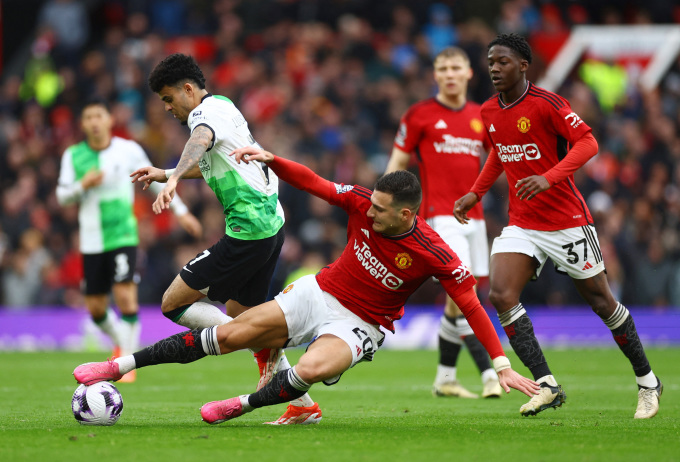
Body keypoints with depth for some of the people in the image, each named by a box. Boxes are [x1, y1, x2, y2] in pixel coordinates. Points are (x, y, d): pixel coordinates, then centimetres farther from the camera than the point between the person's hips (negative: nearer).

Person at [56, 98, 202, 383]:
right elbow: (62, 196, 4)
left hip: (123, 236, -2)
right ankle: (120, 341, 36)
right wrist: (83, 184, -16)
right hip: (91, 240, 3)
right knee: (95, 307, 5)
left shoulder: (128, 150, -2)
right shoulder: (73, 156, 3)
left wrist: (180, 211, 7)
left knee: (125, 296, -17)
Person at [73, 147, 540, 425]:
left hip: (358, 325, -4)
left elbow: (472, 305, -18)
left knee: (313, 369, -37)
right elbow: (313, 183, -3)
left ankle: (242, 405, -9)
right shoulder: (362, 203, -13)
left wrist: (502, 365, -21)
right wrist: (270, 160, -18)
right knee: (228, 336, -6)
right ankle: (121, 366, 3)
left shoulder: (434, 254, -23)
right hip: (318, 293, 4)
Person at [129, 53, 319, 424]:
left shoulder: (206, 113, -11)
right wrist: (165, 173, 39)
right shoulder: (224, 106, 19)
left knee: (173, 304, -5)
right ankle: (304, 406, 18)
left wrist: (173, 179, -54)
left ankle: (264, 347, -11)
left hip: (248, 232, -10)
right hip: (272, 223, 10)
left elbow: (200, 142, -37)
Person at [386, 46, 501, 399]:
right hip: (439, 215, -5)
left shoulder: (481, 117, 13)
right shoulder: (420, 115, 1)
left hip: (473, 216, 5)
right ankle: (488, 374, -19)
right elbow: (398, 162, 3)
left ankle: (445, 379, 18)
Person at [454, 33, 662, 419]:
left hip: (567, 220, -6)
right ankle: (547, 385, -12)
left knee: (600, 300, 2)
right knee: (501, 295, -15)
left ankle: (647, 382, 19)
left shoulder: (546, 103, -15)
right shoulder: (490, 112, 7)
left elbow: (587, 143, -21)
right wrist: (477, 193, 14)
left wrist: (548, 178, -32)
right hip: (521, 224, 6)